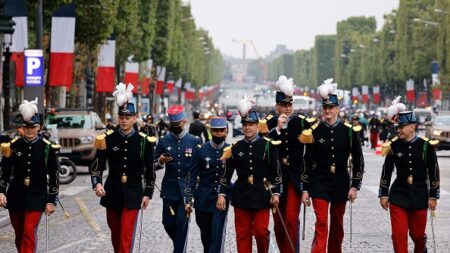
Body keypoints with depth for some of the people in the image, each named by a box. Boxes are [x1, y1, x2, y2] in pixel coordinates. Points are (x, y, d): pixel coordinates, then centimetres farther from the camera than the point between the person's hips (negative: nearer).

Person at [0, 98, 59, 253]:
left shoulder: (47, 148, -3)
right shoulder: (12, 146, 0)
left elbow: (53, 176, 0)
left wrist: (51, 200, -3)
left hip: (36, 195, -2)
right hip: (16, 195, 2)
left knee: (30, 231, -15)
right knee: (19, 233, 13)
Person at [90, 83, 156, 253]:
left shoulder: (144, 141, -3)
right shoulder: (107, 139, -3)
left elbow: (149, 171, 4)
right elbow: (96, 166, -2)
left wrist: (148, 194, 0)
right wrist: (97, 183, -19)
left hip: (133, 195, -2)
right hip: (112, 193, 2)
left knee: (126, 236, -9)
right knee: (115, 233, 16)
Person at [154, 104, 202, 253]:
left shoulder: (195, 141, 0)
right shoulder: (164, 141, 3)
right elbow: (154, 165, 5)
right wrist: (160, 161, -16)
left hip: (186, 190, -2)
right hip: (169, 189, 2)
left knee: (182, 223, -6)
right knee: (168, 223, 7)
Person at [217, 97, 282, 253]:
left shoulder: (268, 146, 0)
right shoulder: (236, 148, 6)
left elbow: (276, 172, 0)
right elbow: (226, 173, 6)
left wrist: (276, 193, -7)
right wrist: (222, 194, 0)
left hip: (262, 196, -2)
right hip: (241, 196, 2)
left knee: (261, 231, -5)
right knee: (242, 234, 4)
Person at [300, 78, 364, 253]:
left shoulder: (349, 131, 0)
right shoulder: (314, 132, -1)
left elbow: (358, 160, 3)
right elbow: (308, 161, 1)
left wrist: (355, 186, -3)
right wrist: (305, 189, -2)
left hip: (340, 184, 2)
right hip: (319, 184, -2)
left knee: (337, 225, 13)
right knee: (321, 224, -11)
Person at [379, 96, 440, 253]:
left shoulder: (426, 146, -5)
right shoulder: (393, 146, -3)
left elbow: (433, 173, -1)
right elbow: (386, 172, 4)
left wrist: (433, 196, -2)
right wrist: (383, 194, 3)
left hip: (419, 196, 0)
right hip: (398, 195, 0)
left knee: (417, 234, 11)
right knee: (399, 233, -7)